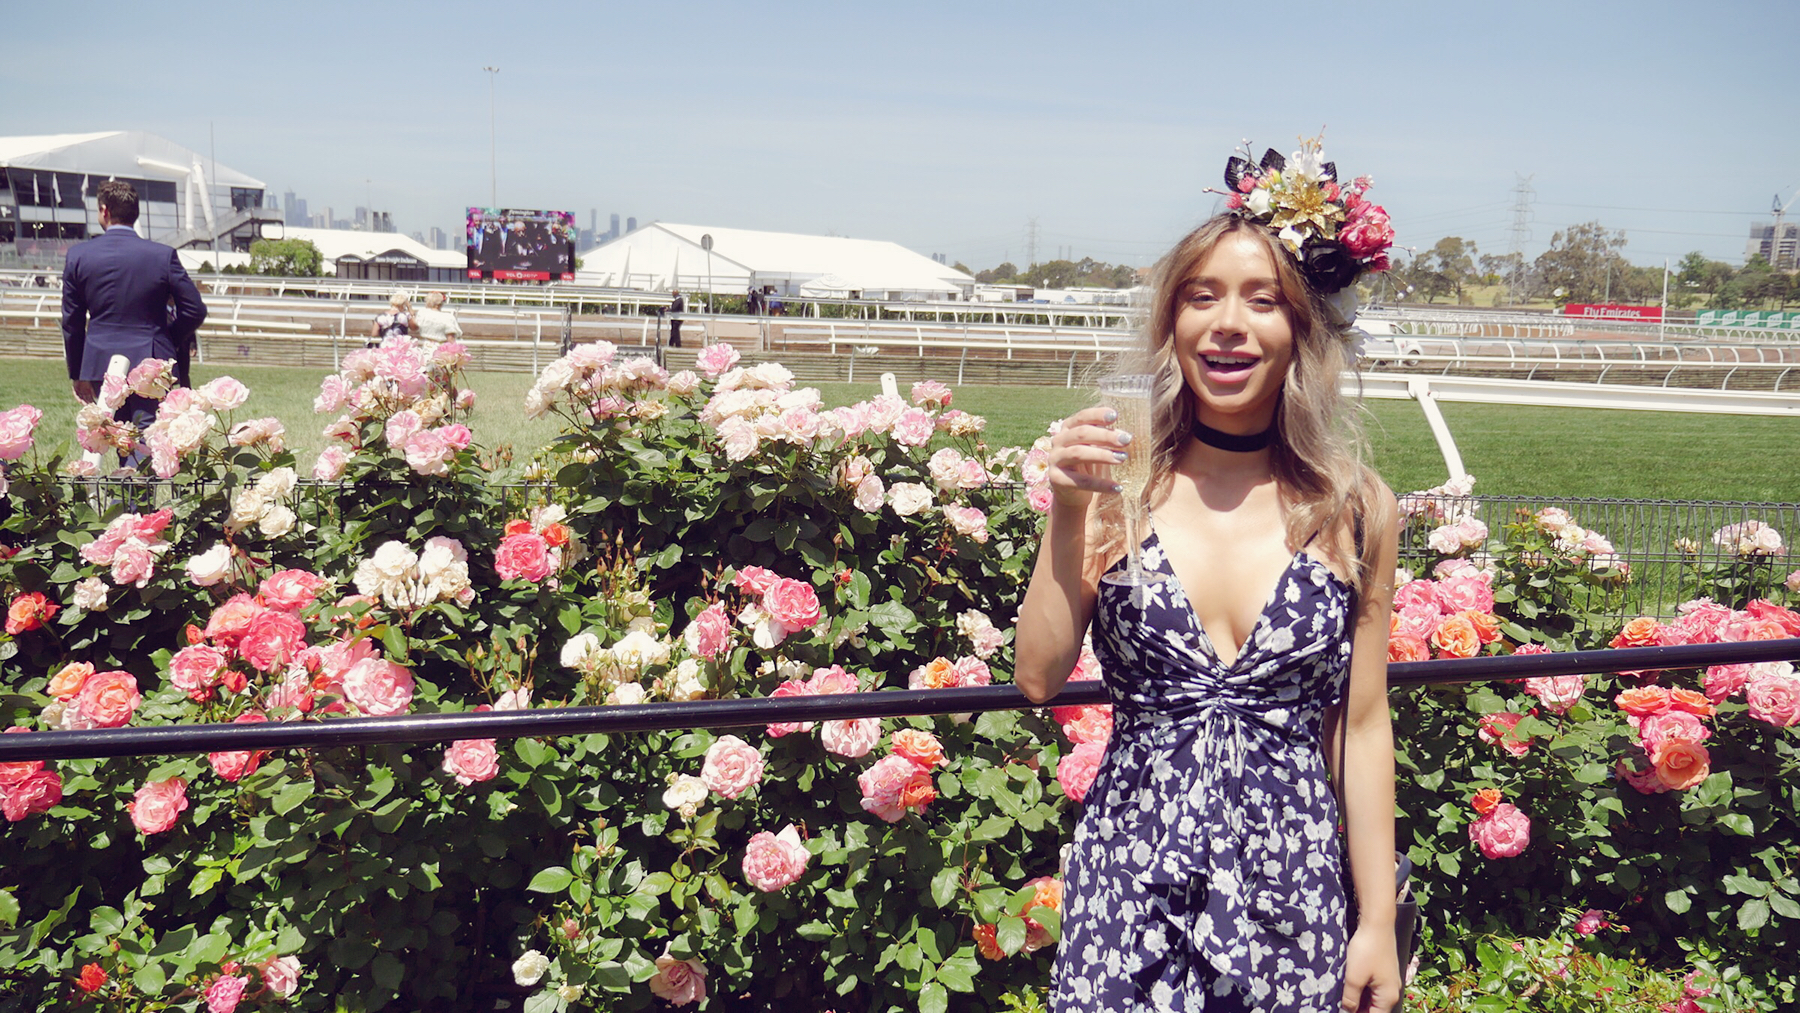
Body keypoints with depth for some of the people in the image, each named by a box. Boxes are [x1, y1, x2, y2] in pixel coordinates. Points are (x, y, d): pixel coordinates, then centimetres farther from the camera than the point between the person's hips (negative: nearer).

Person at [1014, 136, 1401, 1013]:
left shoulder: (1355, 510, -1)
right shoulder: (1120, 485, -3)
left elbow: (1362, 727, 4)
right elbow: (1037, 676, -7)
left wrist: (1378, 923, 5)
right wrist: (1067, 516, -16)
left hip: (1292, 884, 1)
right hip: (1129, 883, 0)